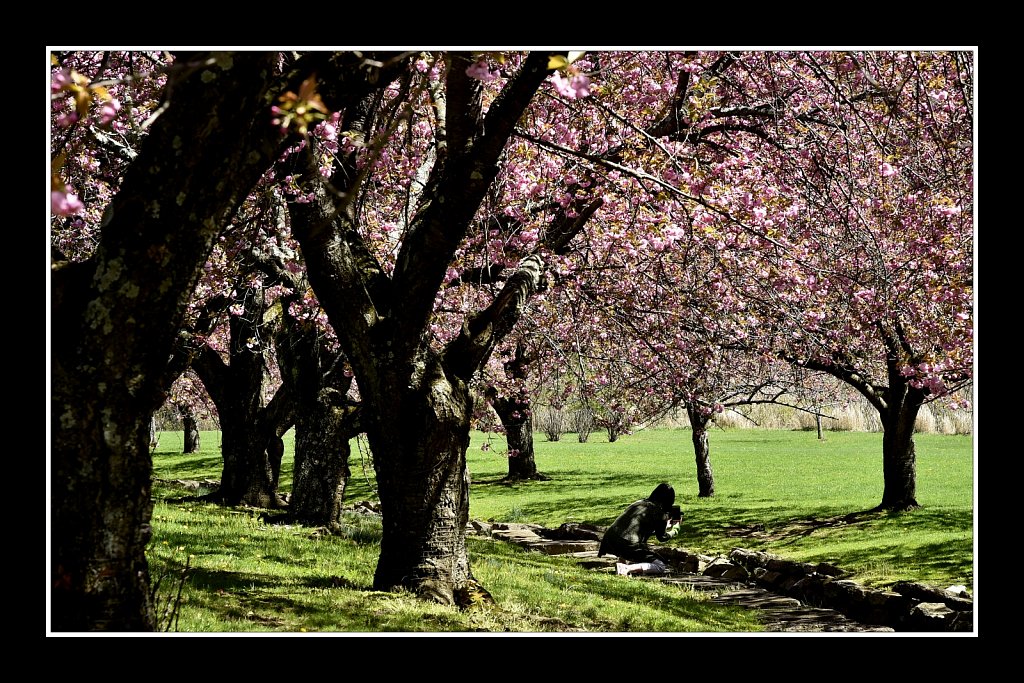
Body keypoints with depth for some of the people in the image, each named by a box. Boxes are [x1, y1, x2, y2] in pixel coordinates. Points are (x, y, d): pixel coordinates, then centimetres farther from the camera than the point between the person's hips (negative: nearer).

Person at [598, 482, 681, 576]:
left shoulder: (639, 502, 21)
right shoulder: (659, 512, 1)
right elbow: (661, 537, 16)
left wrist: (664, 526, 44)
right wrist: (675, 529, 34)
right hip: (628, 545, -7)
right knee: (660, 566, 7)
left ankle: (624, 559, 12)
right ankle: (626, 569, -13)